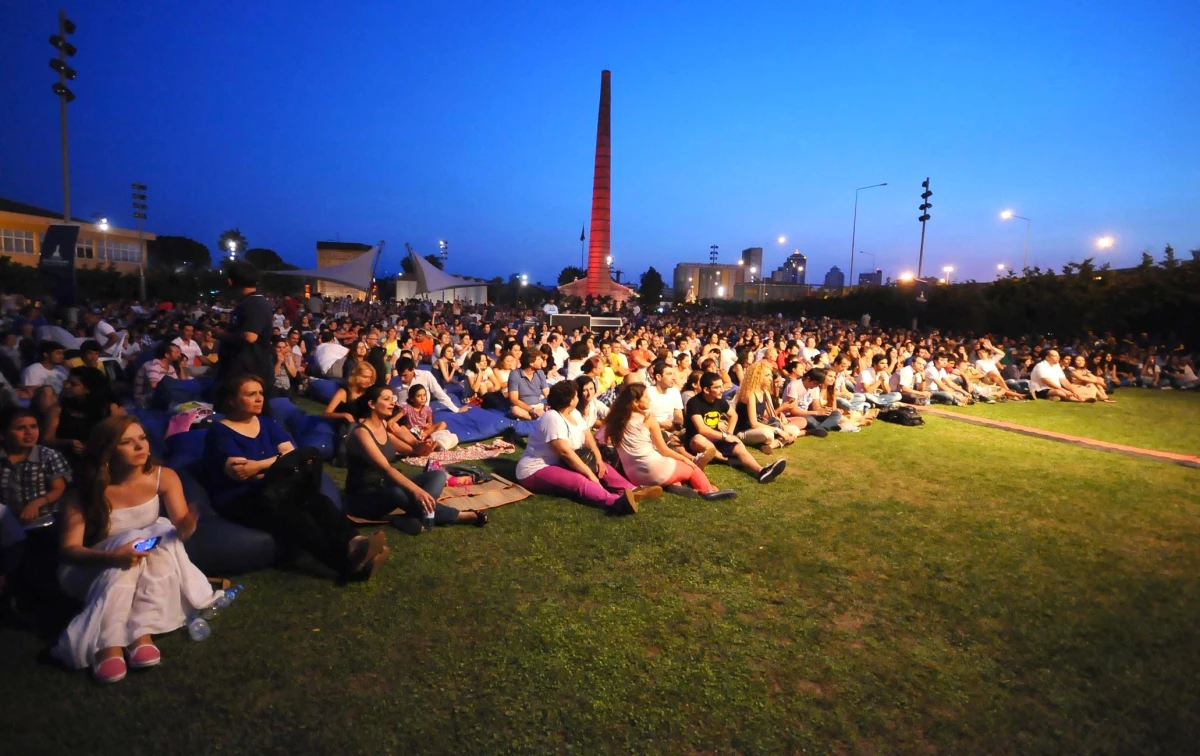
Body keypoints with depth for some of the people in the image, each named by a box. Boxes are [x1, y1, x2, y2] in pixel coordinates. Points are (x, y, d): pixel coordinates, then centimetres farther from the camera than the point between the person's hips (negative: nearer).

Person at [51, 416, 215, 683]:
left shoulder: (164, 477, -15)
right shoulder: (86, 492, -18)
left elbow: (179, 528, -21)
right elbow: (67, 549, -23)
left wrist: (186, 527, -47)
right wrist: (112, 557, -43)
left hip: (152, 569, 2)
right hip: (96, 571, -2)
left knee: (164, 534, -30)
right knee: (131, 540, -32)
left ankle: (142, 633, -35)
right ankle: (108, 643, -38)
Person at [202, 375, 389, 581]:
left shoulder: (267, 423, 15)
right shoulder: (219, 432, -2)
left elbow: (290, 454, 0)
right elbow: (238, 473, -17)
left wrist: (258, 467, -13)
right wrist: (277, 466, -12)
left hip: (270, 494, 6)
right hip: (238, 502, -5)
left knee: (315, 500, -29)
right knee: (287, 510, -36)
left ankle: (353, 543, -53)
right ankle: (348, 562, -52)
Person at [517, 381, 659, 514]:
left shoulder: (574, 413, 8)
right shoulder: (552, 418, -21)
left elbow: (587, 436, 6)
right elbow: (565, 452, -27)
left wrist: (598, 459, -12)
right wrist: (589, 473, -26)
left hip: (560, 464, 10)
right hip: (536, 470, -10)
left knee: (602, 467, -5)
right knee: (578, 481, -35)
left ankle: (633, 491, -26)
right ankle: (618, 502, -58)